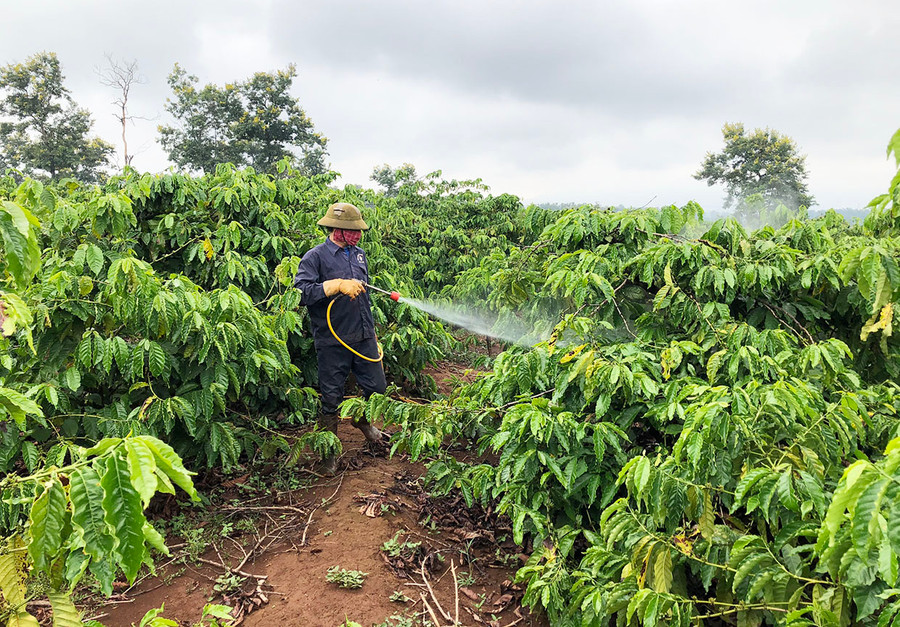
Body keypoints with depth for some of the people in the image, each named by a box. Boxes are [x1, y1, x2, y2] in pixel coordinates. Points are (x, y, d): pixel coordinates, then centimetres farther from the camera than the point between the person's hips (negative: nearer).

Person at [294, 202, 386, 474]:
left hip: (364, 338, 6)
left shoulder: (359, 254, 13)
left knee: (377, 387, 11)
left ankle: (363, 420, 43)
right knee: (331, 398, 5)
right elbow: (301, 292, -23)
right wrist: (338, 284, -26)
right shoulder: (315, 256, -8)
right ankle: (328, 451, 25)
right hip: (332, 342, -6)